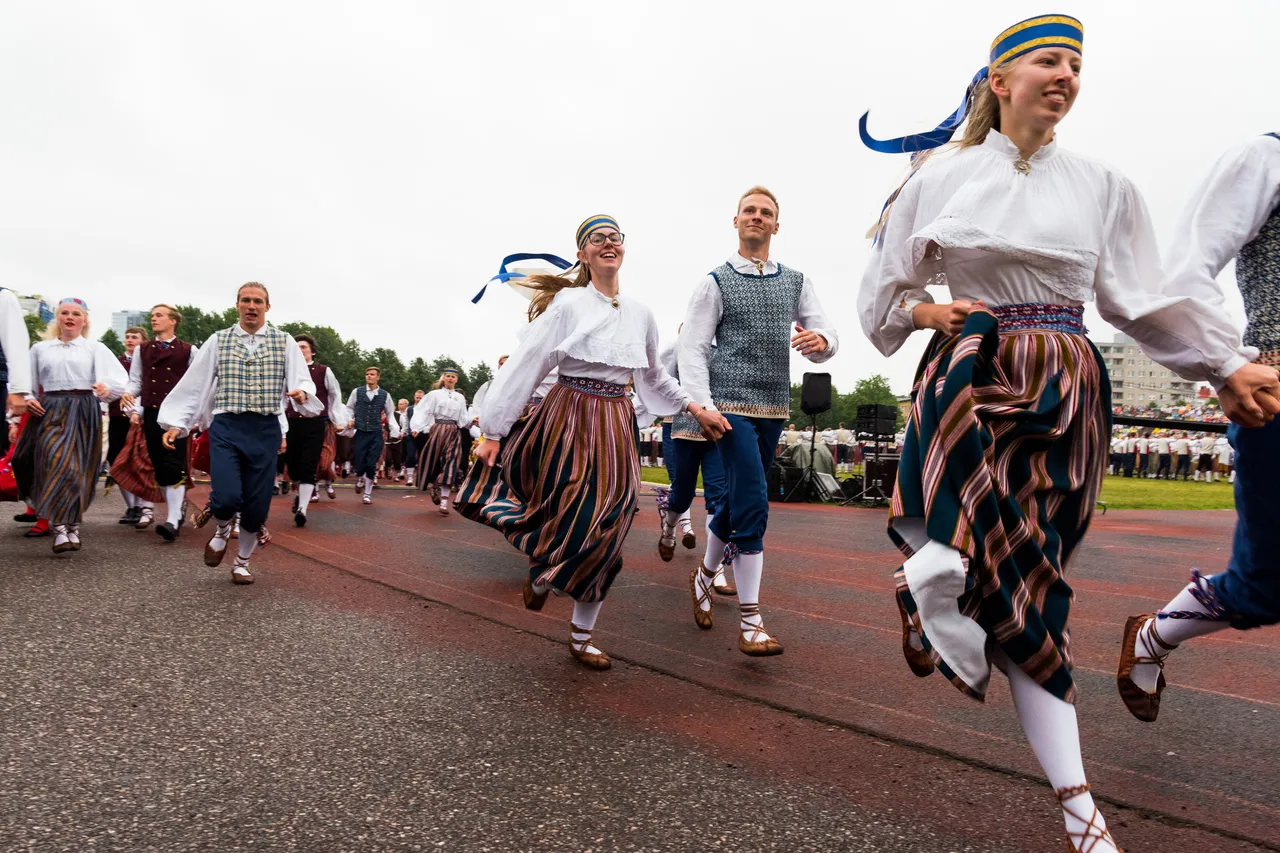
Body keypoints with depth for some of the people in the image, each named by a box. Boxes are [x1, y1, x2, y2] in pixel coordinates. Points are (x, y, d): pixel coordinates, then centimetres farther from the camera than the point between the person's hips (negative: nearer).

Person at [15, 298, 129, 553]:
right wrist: (28, 398, -4)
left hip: (84, 413, -1)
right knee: (55, 465, -13)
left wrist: (107, 386, -26)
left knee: (79, 470, -2)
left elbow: (120, 378, -5)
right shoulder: (40, 349, 16)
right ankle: (60, 528, -14)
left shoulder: (95, 349, 9)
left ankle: (73, 526, 11)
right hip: (50, 412, 1)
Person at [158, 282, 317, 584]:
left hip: (266, 430, 1)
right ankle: (222, 530, 21)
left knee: (257, 505, 3)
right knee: (226, 496, -17)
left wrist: (302, 394, -24)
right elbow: (194, 384, 7)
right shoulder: (218, 341, 8)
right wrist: (176, 422, 2)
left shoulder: (284, 342, 6)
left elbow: (303, 381, 0)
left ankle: (242, 562, 27)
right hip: (226, 427, 0)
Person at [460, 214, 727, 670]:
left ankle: (581, 637, 20)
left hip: (614, 427, 5)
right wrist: (493, 432, -9)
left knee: (604, 532, 5)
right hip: (566, 420, -4)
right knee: (571, 519, -10)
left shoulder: (640, 314, 10)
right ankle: (542, 570, 28)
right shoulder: (568, 303, -5)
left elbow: (654, 376, 24)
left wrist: (695, 408, 15)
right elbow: (525, 366, -7)